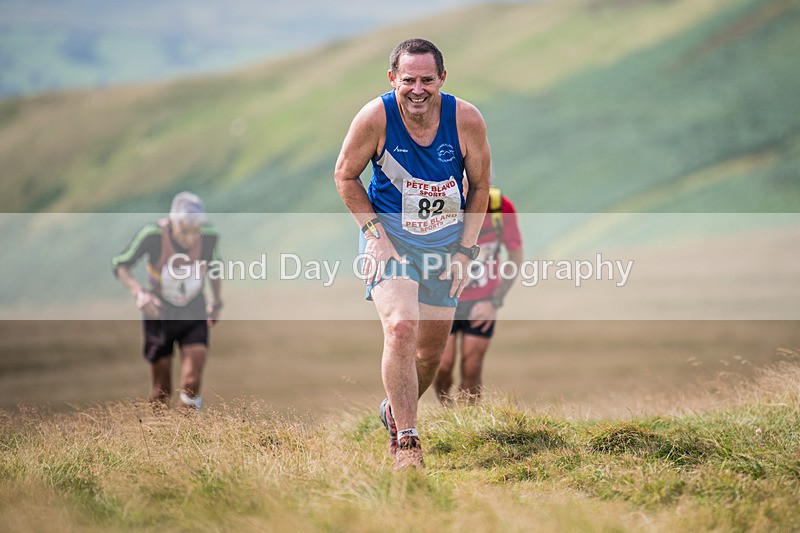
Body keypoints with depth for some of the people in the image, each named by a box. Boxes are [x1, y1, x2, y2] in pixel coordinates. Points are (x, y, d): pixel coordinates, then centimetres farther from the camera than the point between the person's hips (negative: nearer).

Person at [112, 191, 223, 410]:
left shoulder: (209, 235, -16)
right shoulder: (152, 234, -25)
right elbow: (120, 265, -15)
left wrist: (216, 302, 12)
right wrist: (139, 293, -31)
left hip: (194, 311, 1)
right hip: (159, 312, -1)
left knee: (192, 381, -16)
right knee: (161, 391, 4)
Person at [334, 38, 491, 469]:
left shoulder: (466, 120, -15)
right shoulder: (376, 117, -19)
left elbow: (480, 186, 0)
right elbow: (345, 175, -3)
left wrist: (465, 251, -4)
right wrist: (375, 234, -12)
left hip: (446, 240, 3)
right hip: (389, 234, -3)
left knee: (431, 351, 11)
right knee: (400, 327, -24)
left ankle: (395, 410, 41)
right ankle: (406, 441, -18)